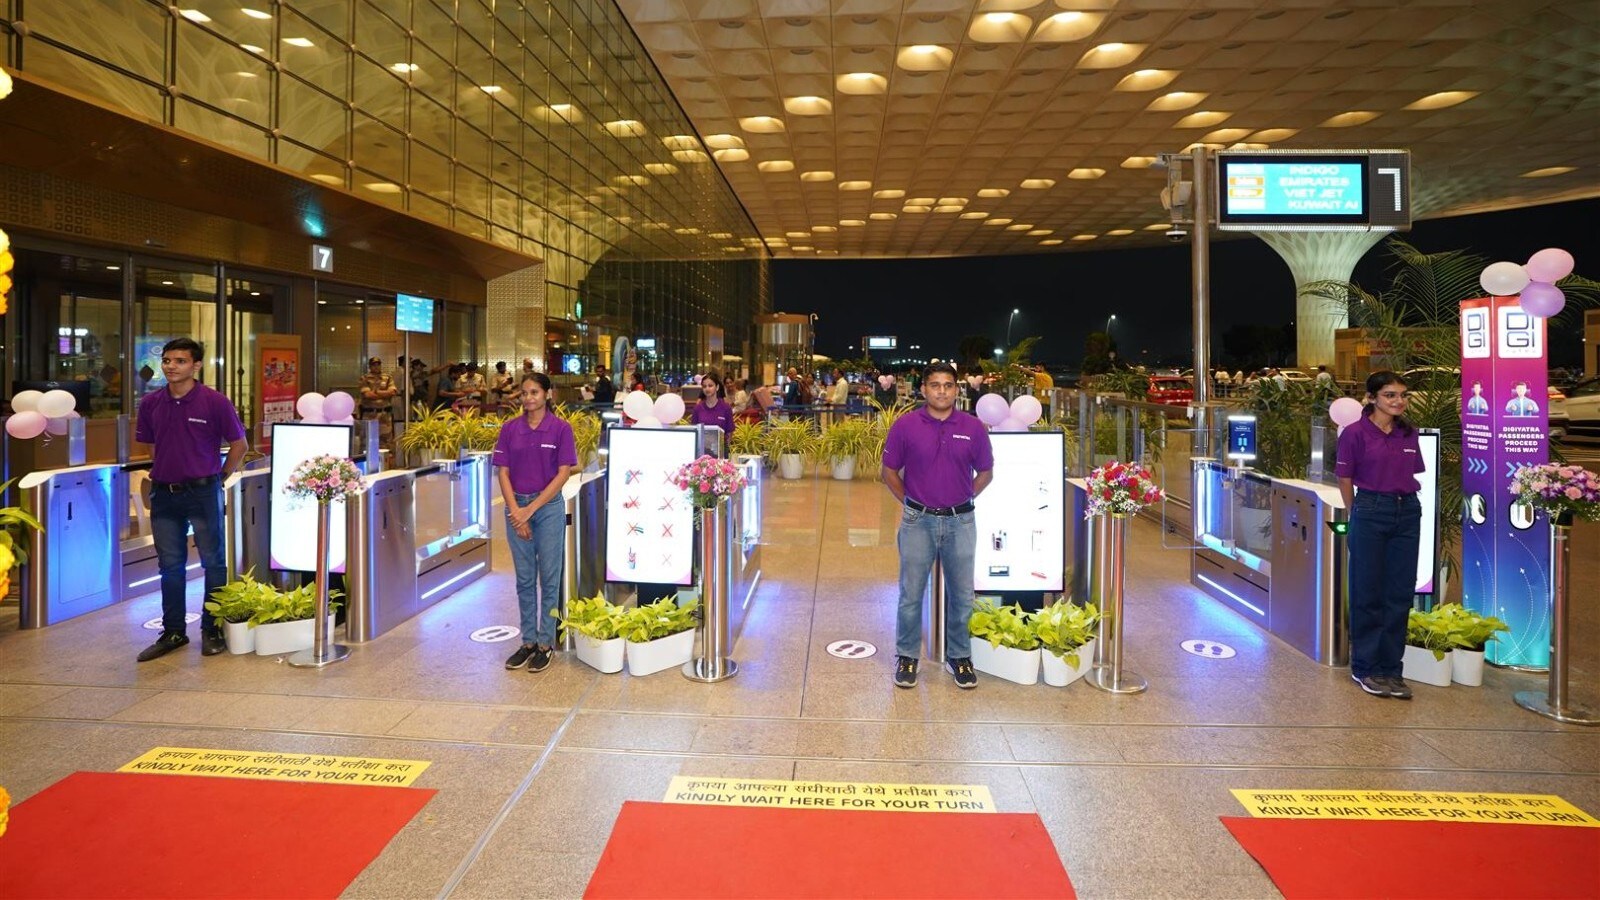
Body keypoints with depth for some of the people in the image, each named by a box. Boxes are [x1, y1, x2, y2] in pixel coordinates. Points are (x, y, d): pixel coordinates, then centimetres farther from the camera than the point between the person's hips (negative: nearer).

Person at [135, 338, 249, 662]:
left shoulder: (214, 402, -9)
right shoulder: (151, 403, 4)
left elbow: (239, 444, -2)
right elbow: (151, 446, 17)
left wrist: (220, 478, 1)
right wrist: (164, 472, 11)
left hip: (202, 492, -4)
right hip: (163, 492, 4)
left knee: (213, 562, 4)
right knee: (170, 565, 11)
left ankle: (212, 631, 15)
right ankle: (173, 632, 22)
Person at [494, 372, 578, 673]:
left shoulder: (560, 428, -6)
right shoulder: (510, 429, 3)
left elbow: (563, 473, -9)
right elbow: (503, 472, 2)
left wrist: (531, 509, -12)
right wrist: (515, 511, -10)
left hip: (549, 506, -3)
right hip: (516, 507, 3)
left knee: (549, 577, 3)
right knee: (524, 579, 10)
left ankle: (546, 643, 13)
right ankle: (528, 641, 20)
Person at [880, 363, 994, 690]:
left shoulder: (974, 427, -2)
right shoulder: (905, 425, -5)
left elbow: (985, 473, 10)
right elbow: (889, 471, 4)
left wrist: (962, 500, 6)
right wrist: (909, 502, 2)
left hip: (960, 521, 1)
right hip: (918, 521, -1)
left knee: (961, 595, 11)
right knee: (911, 593, 7)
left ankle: (959, 656, 27)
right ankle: (906, 657, 23)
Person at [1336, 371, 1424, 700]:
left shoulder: (1409, 435, 8)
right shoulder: (1356, 433, -7)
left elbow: (1412, 475, 16)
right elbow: (1345, 481, -1)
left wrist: (1405, 501, 10)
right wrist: (1358, 514, 6)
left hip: (1407, 513, 5)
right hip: (1371, 512, -5)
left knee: (1400, 594, 7)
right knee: (1368, 594, 4)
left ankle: (1391, 669, 17)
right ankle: (1365, 668, 15)